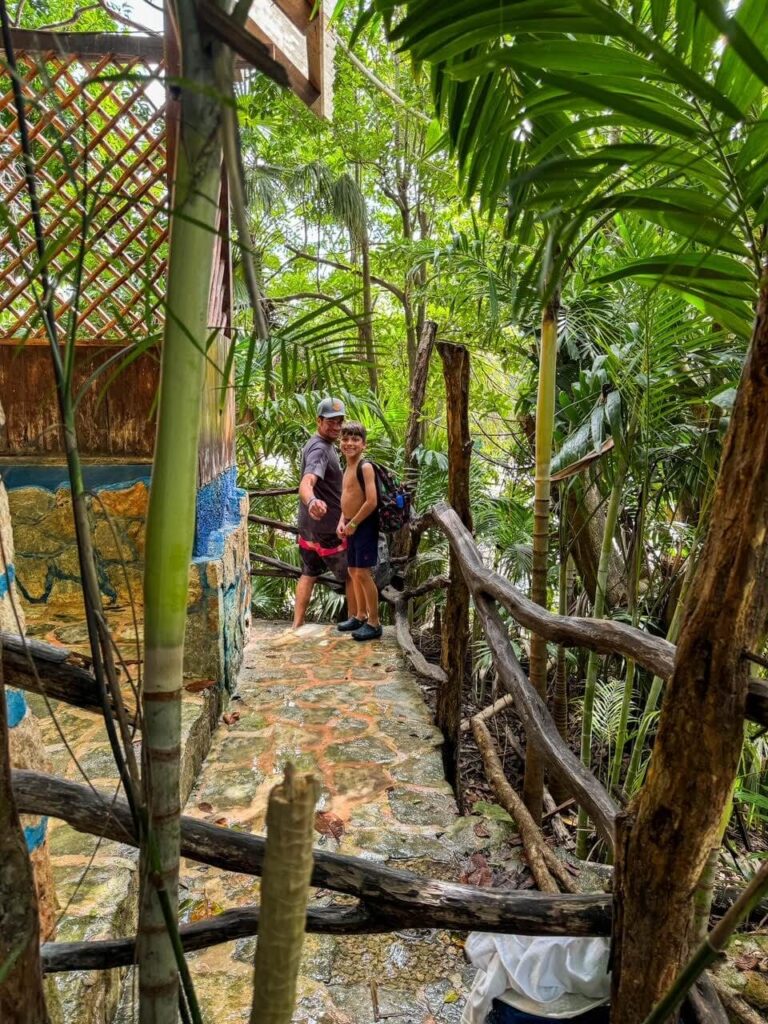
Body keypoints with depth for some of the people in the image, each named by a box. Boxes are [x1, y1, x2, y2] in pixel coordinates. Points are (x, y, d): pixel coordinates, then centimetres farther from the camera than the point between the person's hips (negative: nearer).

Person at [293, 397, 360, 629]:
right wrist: (311, 501, -62)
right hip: (328, 526, -9)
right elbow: (306, 483, -42)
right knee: (353, 574, 7)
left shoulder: (322, 444, 10)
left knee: (308, 573, 16)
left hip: (309, 525, 9)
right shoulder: (320, 449, -22)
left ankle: (297, 625, 19)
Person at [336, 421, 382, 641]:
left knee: (363, 573, -7)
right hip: (352, 527, 9)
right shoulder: (348, 468, 12)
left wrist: (353, 523, -14)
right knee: (353, 572, 16)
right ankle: (360, 616, 29)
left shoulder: (365, 467, -15)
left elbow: (372, 502, -22)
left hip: (365, 526, -9)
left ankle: (374, 623, 2)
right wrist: (342, 522, 6)